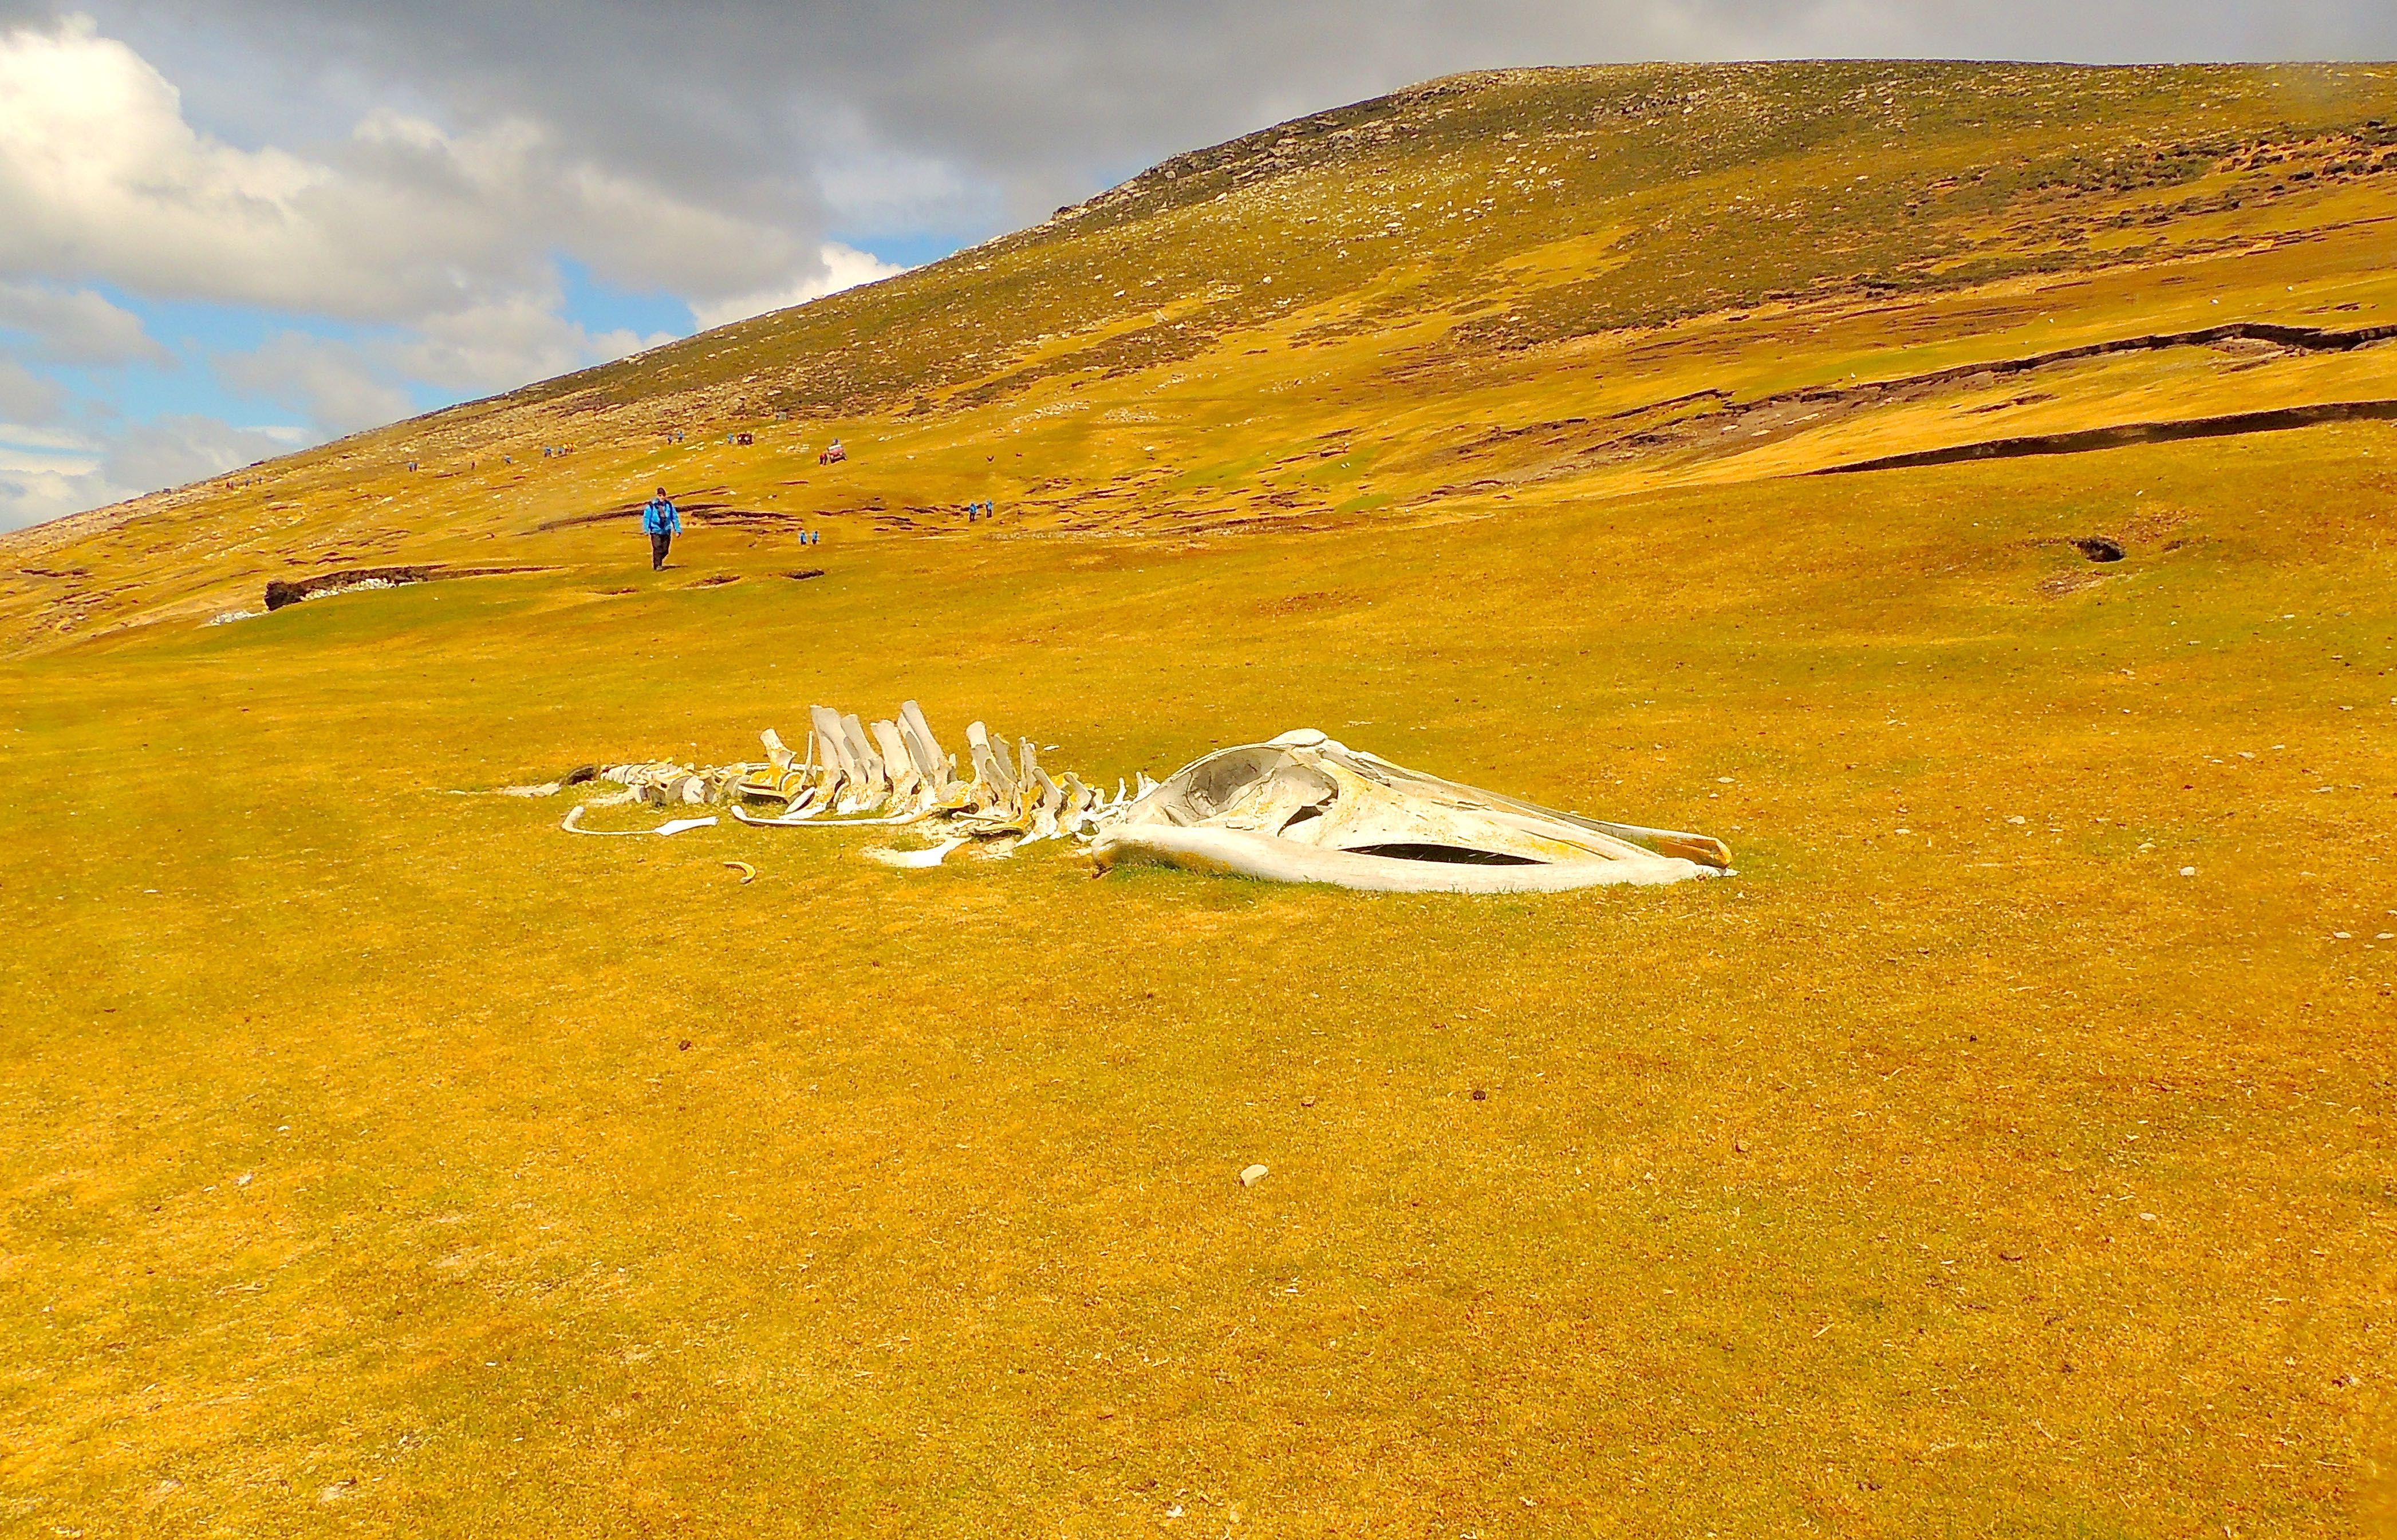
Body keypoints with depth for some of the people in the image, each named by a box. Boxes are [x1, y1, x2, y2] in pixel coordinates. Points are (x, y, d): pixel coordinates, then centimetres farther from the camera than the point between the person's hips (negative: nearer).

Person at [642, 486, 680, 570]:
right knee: (658, 549, -12)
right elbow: (646, 517, -3)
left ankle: (658, 561, 31)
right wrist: (646, 530, -9)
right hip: (656, 531, -3)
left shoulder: (669, 505, 2)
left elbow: (675, 517, 9)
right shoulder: (652, 506, -6)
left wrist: (678, 530, 8)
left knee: (665, 550, 7)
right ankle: (657, 566, -3)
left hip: (666, 531, 3)